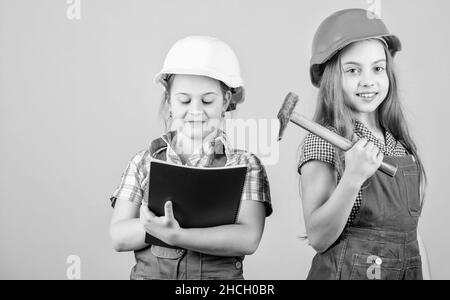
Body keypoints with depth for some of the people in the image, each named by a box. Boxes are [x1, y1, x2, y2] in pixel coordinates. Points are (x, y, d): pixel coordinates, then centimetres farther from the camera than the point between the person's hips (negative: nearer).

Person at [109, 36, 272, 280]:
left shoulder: (245, 166, 1)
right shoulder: (144, 162, 6)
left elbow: (248, 240, -11)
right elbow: (119, 237, -1)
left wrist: (173, 235, -21)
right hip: (149, 273, 1)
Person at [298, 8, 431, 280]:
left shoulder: (402, 145, 3)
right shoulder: (321, 141, -15)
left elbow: (411, 231, 10)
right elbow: (318, 239, -19)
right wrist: (352, 179, -30)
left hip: (407, 271, 6)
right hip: (347, 271, -6)